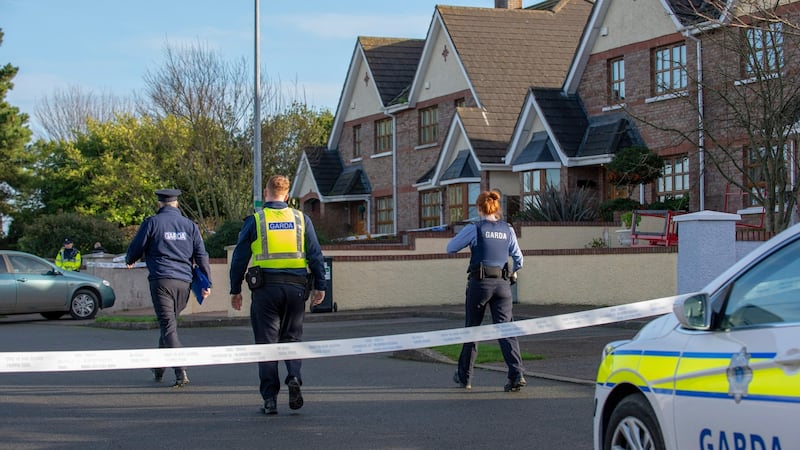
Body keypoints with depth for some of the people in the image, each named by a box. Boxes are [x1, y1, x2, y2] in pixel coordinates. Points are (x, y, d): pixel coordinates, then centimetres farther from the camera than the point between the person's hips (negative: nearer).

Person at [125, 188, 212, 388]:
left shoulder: (152, 222, 1)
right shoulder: (190, 225, 11)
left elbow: (136, 248, 5)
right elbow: (201, 255, 7)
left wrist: (129, 261, 28)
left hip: (161, 280, -4)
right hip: (184, 282, 4)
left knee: (168, 326, -7)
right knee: (169, 322, 19)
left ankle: (181, 373, -18)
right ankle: (158, 368, 29)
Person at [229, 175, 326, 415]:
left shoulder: (255, 221, 1)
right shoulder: (301, 219, 6)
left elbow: (239, 258, 3)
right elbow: (316, 255, 3)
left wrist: (235, 290, 11)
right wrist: (320, 286, 9)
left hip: (265, 288, -2)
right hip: (295, 287, 2)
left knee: (267, 341, 4)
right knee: (291, 337, 15)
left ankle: (270, 398, 2)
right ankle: (294, 377, -11)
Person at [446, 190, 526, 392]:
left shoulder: (474, 229, -6)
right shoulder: (508, 230, 6)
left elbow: (450, 248, 2)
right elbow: (518, 258, 9)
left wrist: (462, 235, 21)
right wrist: (513, 272, 30)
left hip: (479, 283, -3)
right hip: (503, 283, 3)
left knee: (471, 328, 11)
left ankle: (464, 377, 22)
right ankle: (517, 374, -18)